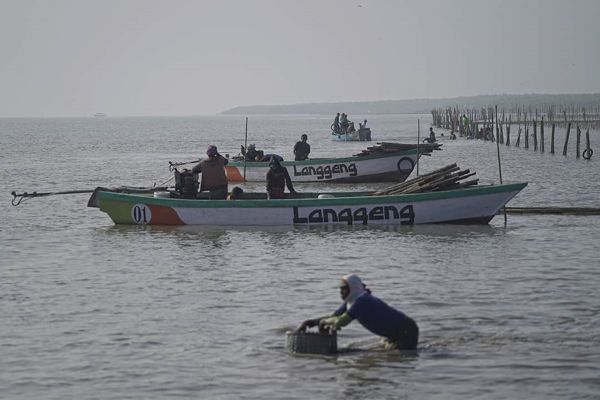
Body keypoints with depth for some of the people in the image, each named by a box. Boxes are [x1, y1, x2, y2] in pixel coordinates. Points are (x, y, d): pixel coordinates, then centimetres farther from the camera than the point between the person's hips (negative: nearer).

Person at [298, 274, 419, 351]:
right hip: (393, 334, 10)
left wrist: (324, 321, -10)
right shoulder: (350, 302, 6)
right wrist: (310, 322, 1)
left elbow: (342, 321, -28)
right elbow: (334, 316, 13)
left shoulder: (362, 301, -25)